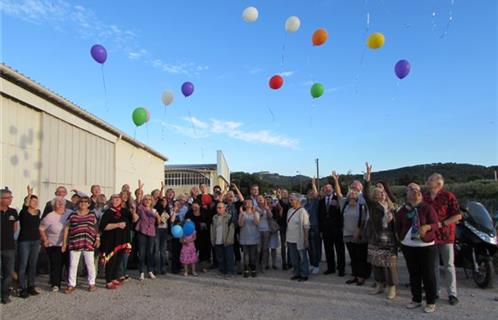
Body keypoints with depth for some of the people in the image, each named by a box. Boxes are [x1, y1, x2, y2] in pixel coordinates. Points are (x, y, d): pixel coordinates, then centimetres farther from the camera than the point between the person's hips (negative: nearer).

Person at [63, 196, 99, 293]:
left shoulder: (92, 214, 7)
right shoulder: (73, 215, 6)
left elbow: (96, 227, 11)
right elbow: (67, 228, 9)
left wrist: (97, 238, 3)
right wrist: (64, 242, 7)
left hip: (88, 243, -1)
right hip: (74, 243, 1)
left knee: (90, 263, 6)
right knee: (73, 264, 6)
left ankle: (92, 283, 18)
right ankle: (71, 285, 18)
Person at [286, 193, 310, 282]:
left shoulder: (302, 211, -12)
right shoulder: (290, 211, 8)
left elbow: (306, 227, -12)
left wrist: (306, 239, -15)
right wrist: (287, 238, 12)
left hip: (300, 240, -7)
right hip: (291, 239, 7)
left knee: (302, 257, 4)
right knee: (294, 258, 14)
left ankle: (304, 275, 15)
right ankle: (297, 273, 27)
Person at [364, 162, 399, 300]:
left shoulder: (390, 207, 6)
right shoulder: (373, 205, -2)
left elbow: (395, 222, 9)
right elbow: (366, 194, -20)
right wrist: (367, 178, -30)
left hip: (389, 239, 1)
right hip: (376, 239, -1)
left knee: (390, 263, 2)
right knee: (376, 263, 9)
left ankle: (392, 287, 13)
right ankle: (379, 285, 25)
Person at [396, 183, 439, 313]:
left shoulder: (427, 208, -4)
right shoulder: (402, 210, 6)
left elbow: (435, 224, -12)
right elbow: (398, 226, 16)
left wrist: (427, 226, -30)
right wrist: (401, 237, 7)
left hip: (426, 246, -3)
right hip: (408, 246, 4)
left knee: (428, 275, 1)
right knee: (413, 274, 12)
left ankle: (431, 302, 13)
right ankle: (416, 299, 24)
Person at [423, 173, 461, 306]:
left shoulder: (448, 196, -8)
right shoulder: (424, 197, 7)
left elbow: (458, 216, -9)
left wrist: (442, 224, -17)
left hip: (445, 235, -4)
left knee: (449, 265, 3)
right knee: (433, 265, 12)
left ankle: (452, 294, 12)